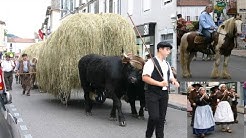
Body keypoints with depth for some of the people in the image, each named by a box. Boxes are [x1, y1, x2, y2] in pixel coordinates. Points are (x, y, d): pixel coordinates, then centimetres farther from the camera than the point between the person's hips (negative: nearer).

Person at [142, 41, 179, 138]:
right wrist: (159, 83, -23)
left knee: (161, 118, 8)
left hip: (164, 94, 7)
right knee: (154, 117, -11)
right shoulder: (151, 62, -9)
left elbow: (171, 77, 24)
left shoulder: (167, 64, 16)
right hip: (152, 94, -7)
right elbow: (145, 77, -19)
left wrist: (174, 81, 0)